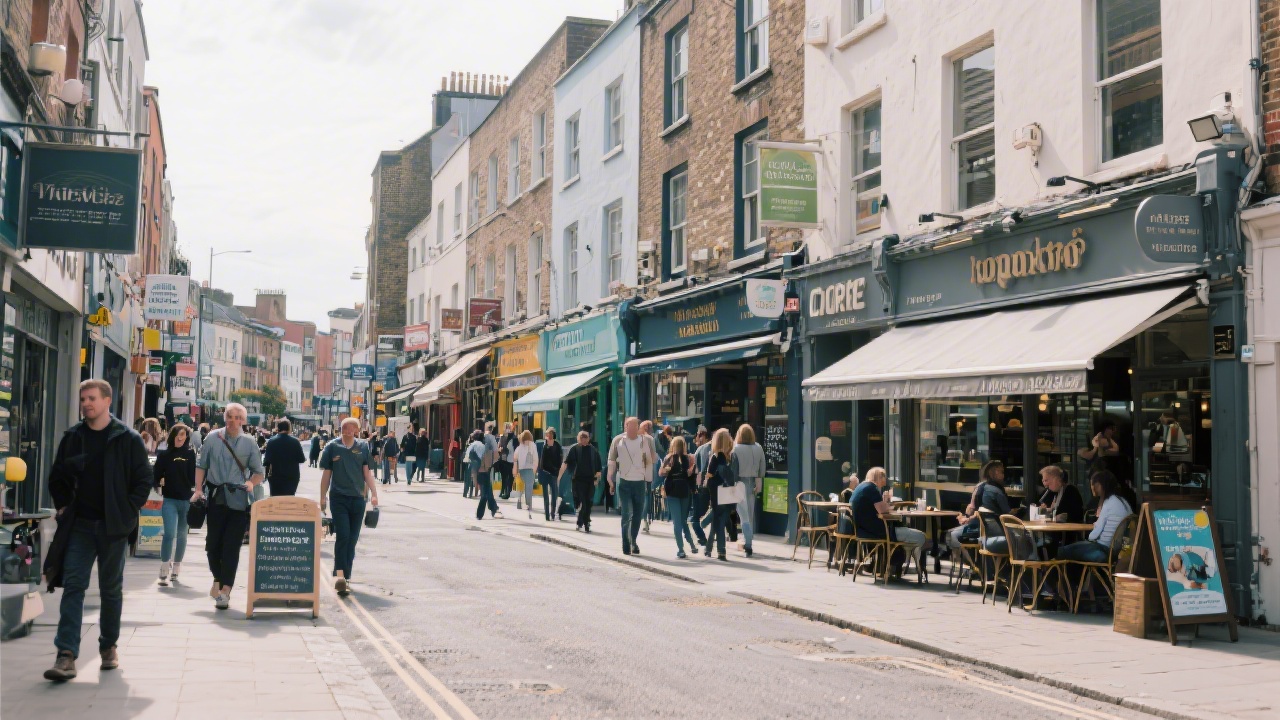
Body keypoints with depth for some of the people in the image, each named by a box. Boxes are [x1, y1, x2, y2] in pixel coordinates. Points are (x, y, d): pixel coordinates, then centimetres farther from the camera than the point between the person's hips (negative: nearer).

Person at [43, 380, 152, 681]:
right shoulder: (72, 437, 6)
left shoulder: (128, 439, -4)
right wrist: (63, 507, 5)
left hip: (113, 526, -2)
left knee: (111, 589, 9)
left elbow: (144, 479, -2)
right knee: (73, 585, -7)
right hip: (79, 525, 2)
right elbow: (56, 477, 16)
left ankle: (109, 646, 24)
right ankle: (66, 655, -11)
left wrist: (128, 511, -8)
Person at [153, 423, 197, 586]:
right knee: (169, 534, -12)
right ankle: (164, 571, -8)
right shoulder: (164, 454, 4)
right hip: (169, 500, -1)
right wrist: (159, 482, -13)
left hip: (187, 500, 1)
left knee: (182, 535, 11)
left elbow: (195, 475, -2)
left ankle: (176, 570, 25)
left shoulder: (191, 454, 2)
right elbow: (156, 475, 4)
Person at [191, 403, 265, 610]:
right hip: (216, 497, 1)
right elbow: (201, 465, 9)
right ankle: (218, 579, 32)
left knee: (232, 546, -4)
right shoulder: (213, 438, 3)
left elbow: (259, 472, 6)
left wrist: (251, 483, -14)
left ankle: (225, 590, 0)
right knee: (213, 542, 9)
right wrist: (198, 489, 0)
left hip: (239, 501, -1)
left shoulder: (249, 443, 2)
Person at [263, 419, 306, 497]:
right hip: (292, 476, 1)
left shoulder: (271, 441, -8)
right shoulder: (295, 441, -7)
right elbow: (301, 459, -5)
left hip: (276, 476, -1)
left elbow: (267, 461, -11)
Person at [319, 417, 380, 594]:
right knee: (342, 536, -14)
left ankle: (345, 577, 15)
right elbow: (326, 473, 7)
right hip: (338, 498, -2)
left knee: (352, 539, 6)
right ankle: (340, 575, -17)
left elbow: (367, 472, 6)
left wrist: (374, 494, -3)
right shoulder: (332, 447, 2)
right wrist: (323, 497, 9)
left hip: (358, 498, 2)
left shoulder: (363, 447, 6)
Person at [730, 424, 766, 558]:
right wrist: (759, 484, 9)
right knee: (750, 513, 16)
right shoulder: (759, 449, 2)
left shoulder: (736, 449, -10)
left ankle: (748, 545, -12)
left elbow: (733, 469, -12)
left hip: (741, 482, -4)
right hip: (753, 482, 4)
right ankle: (747, 542, 27)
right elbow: (762, 468, 3)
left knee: (744, 514, -2)